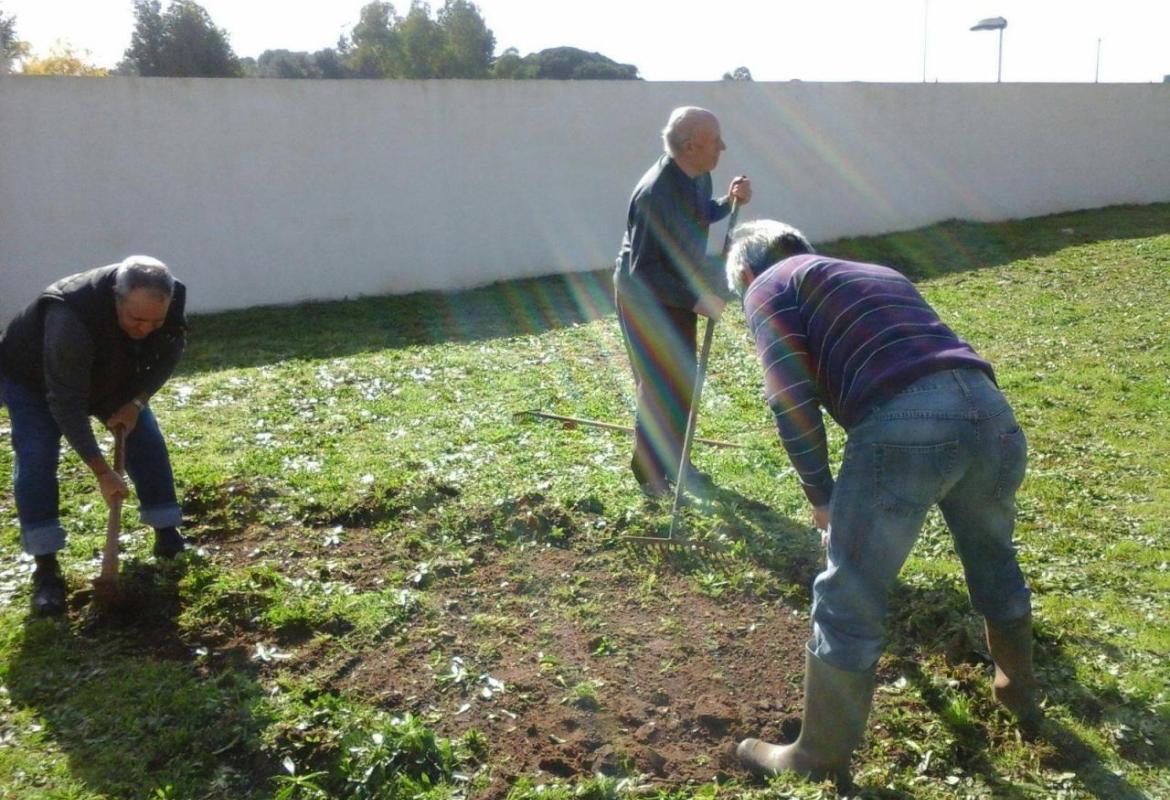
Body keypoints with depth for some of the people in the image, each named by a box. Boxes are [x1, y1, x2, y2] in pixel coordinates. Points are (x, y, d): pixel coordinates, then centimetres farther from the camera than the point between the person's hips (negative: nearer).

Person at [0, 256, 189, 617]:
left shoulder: (170, 301, -30)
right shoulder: (71, 318, -46)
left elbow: (170, 352, -9)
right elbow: (66, 404, -40)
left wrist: (137, 402, -21)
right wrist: (101, 471, -37)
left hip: (109, 375, 5)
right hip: (32, 378, -5)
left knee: (147, 440, -4)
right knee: (36, 460, -18)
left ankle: (168, 537, 9)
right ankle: (46, 570, -9)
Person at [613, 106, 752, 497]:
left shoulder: (698, 175, -5)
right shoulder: (655, 193, -30)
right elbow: (643, 270, -29)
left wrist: (729, 201, -3)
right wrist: (696, 300, -29)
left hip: (680, 295, 8)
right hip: (647, 300, -8)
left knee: (684, 381, 16)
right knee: (659, 388, 0)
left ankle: (675, 462, 33)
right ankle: (651, 476, 17)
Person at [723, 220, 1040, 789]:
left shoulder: (769, 286, 15)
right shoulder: (879, 272, 35)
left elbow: (790, 397, 0)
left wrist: (821, 495, 10)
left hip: (904, 424, -7)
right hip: (990, 410, 8)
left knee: (848, 602, 9)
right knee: (993, 559, 32)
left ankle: (822, 757, 25)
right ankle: (1020, 692, 56)